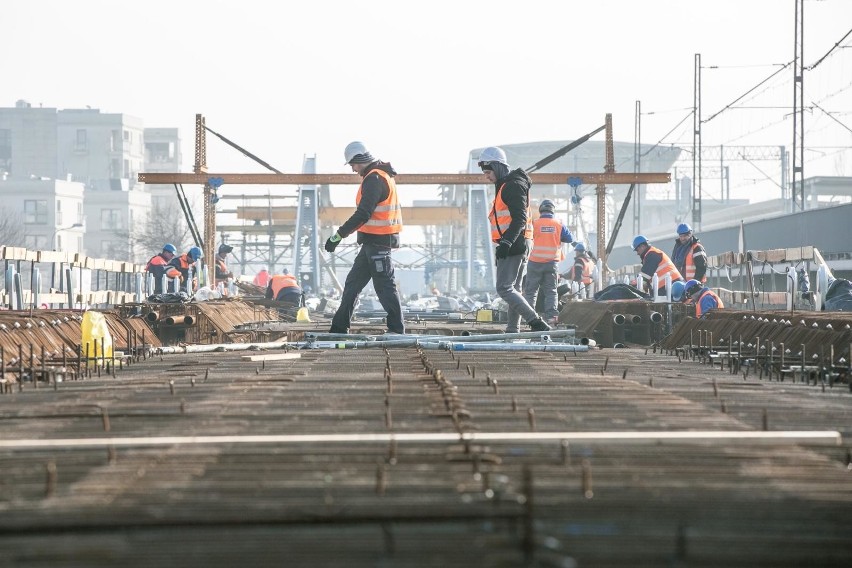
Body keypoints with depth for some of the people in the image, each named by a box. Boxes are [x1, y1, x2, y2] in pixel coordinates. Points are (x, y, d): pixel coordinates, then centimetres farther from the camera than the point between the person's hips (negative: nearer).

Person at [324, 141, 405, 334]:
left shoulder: (374, 179, -18)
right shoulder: (383, 175, 15)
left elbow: (363, 214, -24)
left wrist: (338, 235, -22)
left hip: (377, 242, -11)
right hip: (373, 241, 11)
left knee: (385, 286, -5)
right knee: (353, 283, 12)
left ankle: (396, 329, -1)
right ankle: (339, 328, 16)